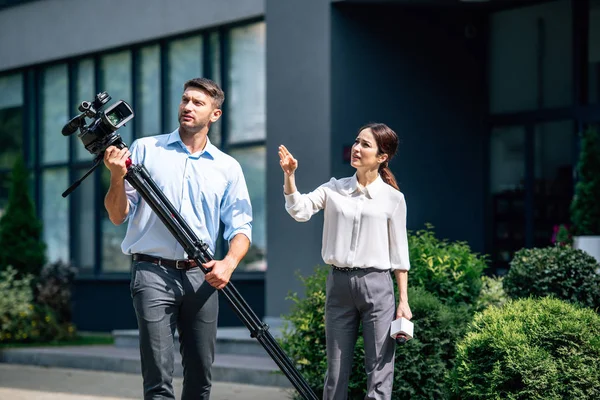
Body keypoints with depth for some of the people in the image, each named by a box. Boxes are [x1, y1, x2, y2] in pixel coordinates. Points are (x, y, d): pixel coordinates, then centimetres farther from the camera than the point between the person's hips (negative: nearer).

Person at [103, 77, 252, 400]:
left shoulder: (227, 167, 11)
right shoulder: (145, 150, 6)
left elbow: (240, 226, 9)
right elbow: (118, 216, 5)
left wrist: (229, 263, -11)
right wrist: (117, 177, -14)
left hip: (201, 276, 3)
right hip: (153, 273, -3)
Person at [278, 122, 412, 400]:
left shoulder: (393, 198, 3)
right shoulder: (334, 189, 8)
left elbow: (399, 253, 4)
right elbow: (300, 211, -6)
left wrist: (403, 300, 1)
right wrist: (289, 176, -21)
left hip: (376, 283, -2)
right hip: (339, 283, 2)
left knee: (379, 370, -4)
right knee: (336, 370, 7)